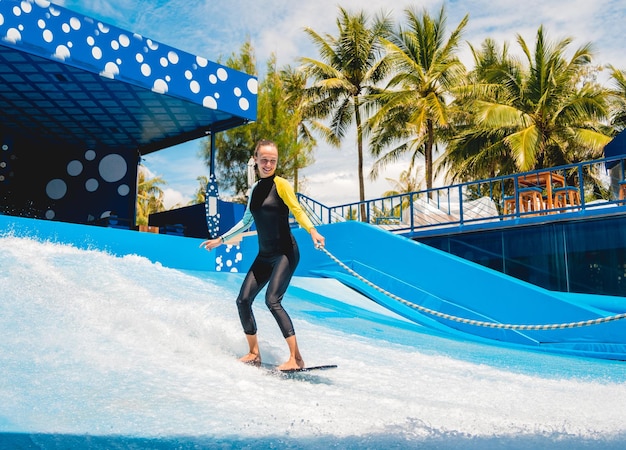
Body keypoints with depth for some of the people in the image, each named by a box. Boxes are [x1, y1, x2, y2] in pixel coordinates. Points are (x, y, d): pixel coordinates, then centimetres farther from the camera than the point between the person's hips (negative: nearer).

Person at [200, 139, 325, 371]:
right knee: (243, 300, 1)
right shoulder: (255, 189, 13)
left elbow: (297, 211, -15)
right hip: (264, 255, 7)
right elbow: (246, 222, 23)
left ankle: (296, 358, -17)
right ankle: (254, 353, 14)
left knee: (272, 300, -20)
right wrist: (220, 240, 28)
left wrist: (312, 231, -34)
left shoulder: (280, 184, -6)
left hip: (285, 253, -7)